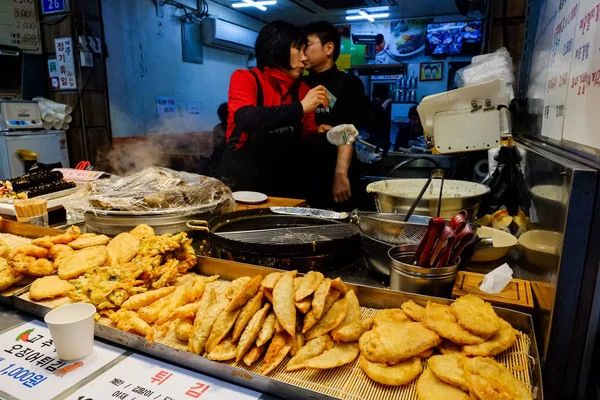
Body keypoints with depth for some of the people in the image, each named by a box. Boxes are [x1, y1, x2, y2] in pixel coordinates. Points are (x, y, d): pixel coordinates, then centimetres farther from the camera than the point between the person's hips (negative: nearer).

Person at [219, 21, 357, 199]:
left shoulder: (302, 90, 4)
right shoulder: (244, 78, -6)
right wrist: (300, 108, -26)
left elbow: (307, 138, 11)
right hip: (242, 183, -3)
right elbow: (246, 120, -25)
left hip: (284, 185, 4)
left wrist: (327, 136, -10)